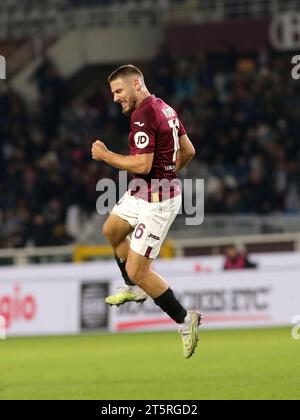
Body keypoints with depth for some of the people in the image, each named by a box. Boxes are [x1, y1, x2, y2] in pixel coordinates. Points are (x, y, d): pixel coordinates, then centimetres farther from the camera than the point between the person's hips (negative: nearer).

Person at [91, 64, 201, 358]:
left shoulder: (143, 116, -23)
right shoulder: (164, 108, 8)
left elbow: (142, 165, -29)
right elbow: (188, 151, 15)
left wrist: (105, 155, -17)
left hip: (156, 200, -11)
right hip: (142, 192, 11)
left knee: (137, 271, -7)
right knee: (112, 231, 31)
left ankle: (185, 321, 2)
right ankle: (135, 289, 46)